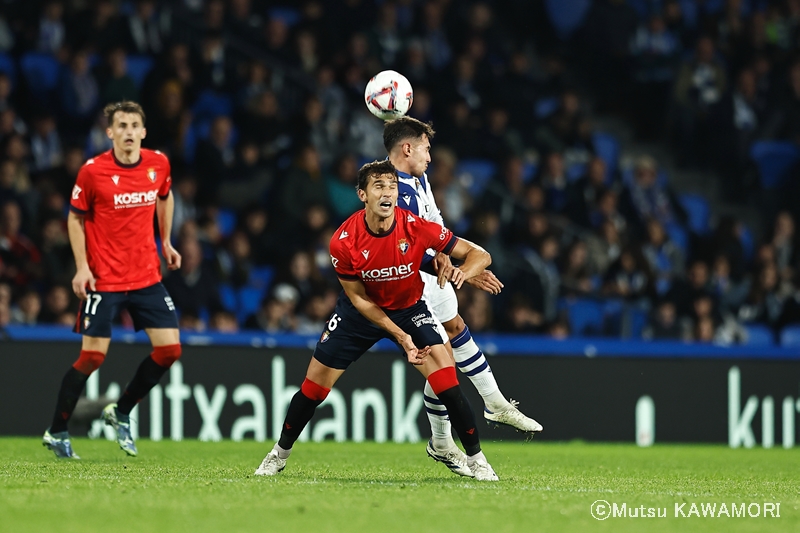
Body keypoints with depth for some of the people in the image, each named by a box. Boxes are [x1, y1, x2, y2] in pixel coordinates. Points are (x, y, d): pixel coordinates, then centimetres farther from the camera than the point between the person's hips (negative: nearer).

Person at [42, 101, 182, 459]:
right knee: (93, 356, -7)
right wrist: (82, 267, -9)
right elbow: (75, 218, -1)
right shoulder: (93, 171, -11)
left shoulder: (158, 164, -1)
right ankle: (56, 433, 9)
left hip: (147, 277, 4)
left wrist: (166, 242, 19)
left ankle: (120, 413, 19)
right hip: (104, 279, -4)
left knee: (169, 349, -2)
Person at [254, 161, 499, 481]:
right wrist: (400, 337, -22)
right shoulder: (343, 241, -25)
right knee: (313, 388, 1)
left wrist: (464, 271, -44)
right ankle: (280, 454, 25)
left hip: (409, 308, 0)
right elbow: (358, 299, -14)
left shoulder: (417, 228, -26)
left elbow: (480, 255, -20)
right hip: (361, 313, 0)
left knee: (447, 381, -19)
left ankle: (476, 461, -4)